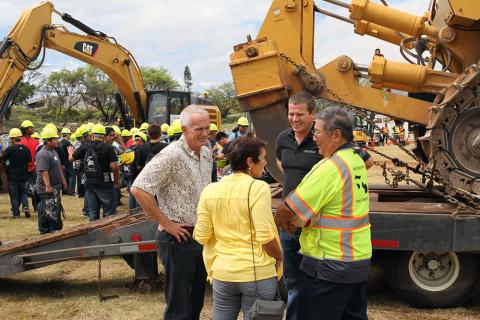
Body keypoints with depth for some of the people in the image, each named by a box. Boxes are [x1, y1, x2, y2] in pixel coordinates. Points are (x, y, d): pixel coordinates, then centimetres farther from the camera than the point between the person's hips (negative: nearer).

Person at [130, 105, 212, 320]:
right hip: (178, 238, -8)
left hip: (201, 236, 8)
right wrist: (166, 223, -19)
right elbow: (138, 189, -24)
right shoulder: (171, 155, -19)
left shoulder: (206, 153, 7)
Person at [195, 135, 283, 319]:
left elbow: (201, 237, 2)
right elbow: (266, 237, -17)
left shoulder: (210, 190, 1)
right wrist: (279, 258, 0)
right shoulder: (258, 188, -14)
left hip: (222, 273, 4)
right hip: (257, 273, -4)